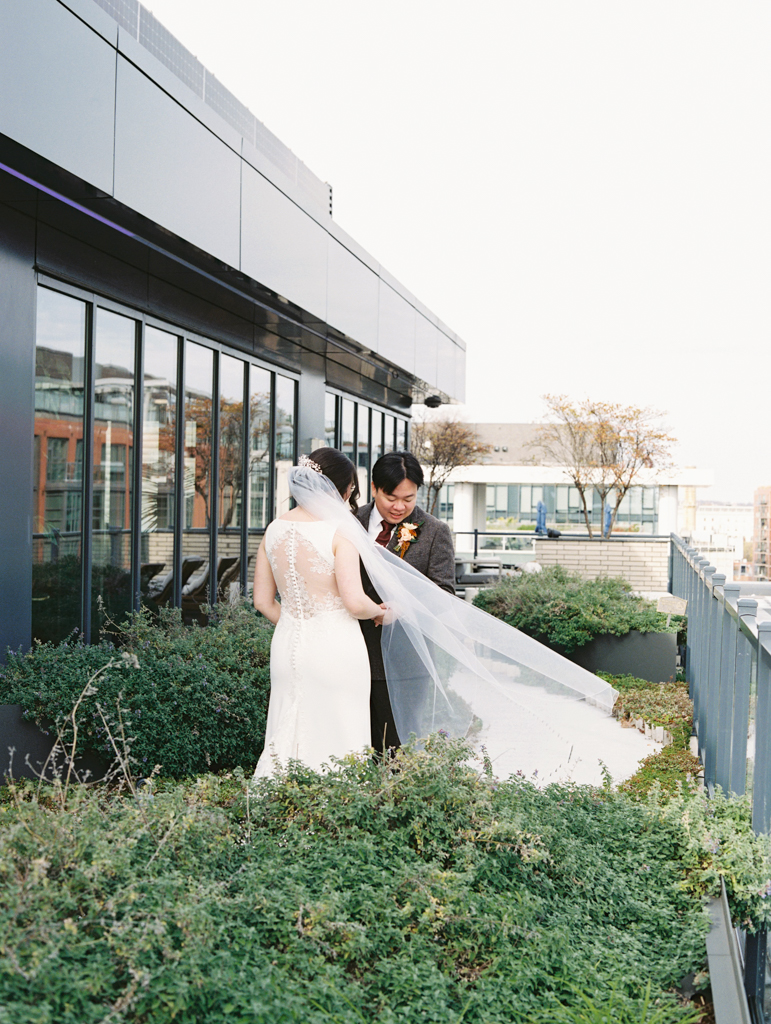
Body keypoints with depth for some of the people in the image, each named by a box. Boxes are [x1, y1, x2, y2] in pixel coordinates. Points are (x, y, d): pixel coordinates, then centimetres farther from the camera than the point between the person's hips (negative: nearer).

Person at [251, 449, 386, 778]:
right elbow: (355, 603, -18)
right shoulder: (339, 531, -14)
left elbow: (263, 601, 9)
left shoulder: (275, 529, 4)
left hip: (287, 646, 6)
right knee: (335, 743, 5)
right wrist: (378, 611, 2)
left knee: (285, 741, 13)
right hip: (334, 649, -6)